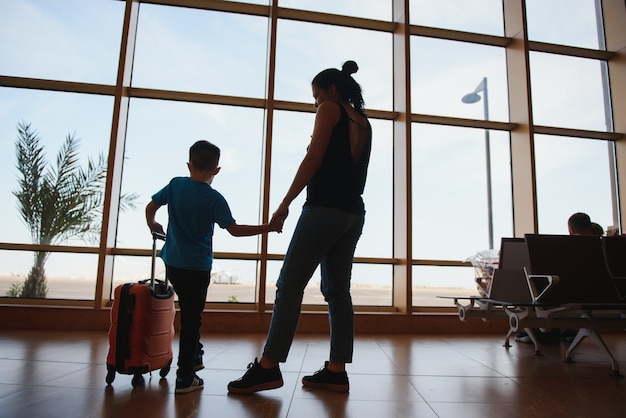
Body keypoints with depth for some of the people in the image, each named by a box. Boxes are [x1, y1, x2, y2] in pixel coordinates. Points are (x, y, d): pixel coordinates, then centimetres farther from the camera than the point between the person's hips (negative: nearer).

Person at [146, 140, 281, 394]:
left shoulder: (175, 184, 0)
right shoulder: (214, 198, -12)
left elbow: (150, 207, 8)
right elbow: (235, 230, -15)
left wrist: (153, 226, 29)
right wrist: (268, 228, -9)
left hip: (172, 264, 5)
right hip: (197, 268, -5)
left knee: (189, 313, 23)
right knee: (191, 318, 3)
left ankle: (194, 356, 35)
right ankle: (185, 377, 9)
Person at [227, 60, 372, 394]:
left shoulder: (330, 109, 1)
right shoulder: (363, 123, 23)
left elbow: (313, 159, -8)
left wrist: (285, 203, -7)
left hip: (325, 208, -8)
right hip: (354, 213, 8)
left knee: (290, 285, -7)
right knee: (338, 290, 6)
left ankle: (268, 366, -5)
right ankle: (336, 371, 7)